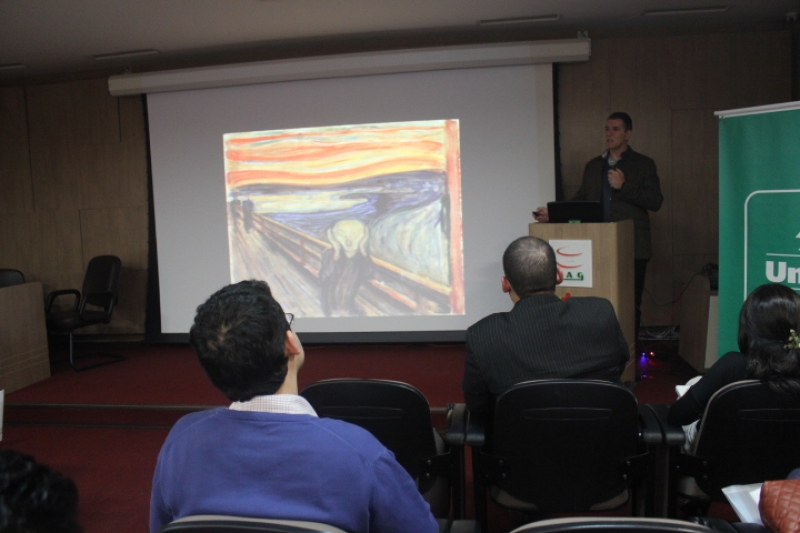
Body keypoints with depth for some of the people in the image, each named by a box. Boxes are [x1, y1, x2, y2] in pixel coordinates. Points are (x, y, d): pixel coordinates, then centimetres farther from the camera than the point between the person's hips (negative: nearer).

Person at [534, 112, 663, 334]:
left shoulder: (644, 164, 6)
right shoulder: (593, 166, 18)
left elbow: (655, 201, -4)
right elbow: (579, 201, 17)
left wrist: (624, 186, -13)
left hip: (632, 247, -3)